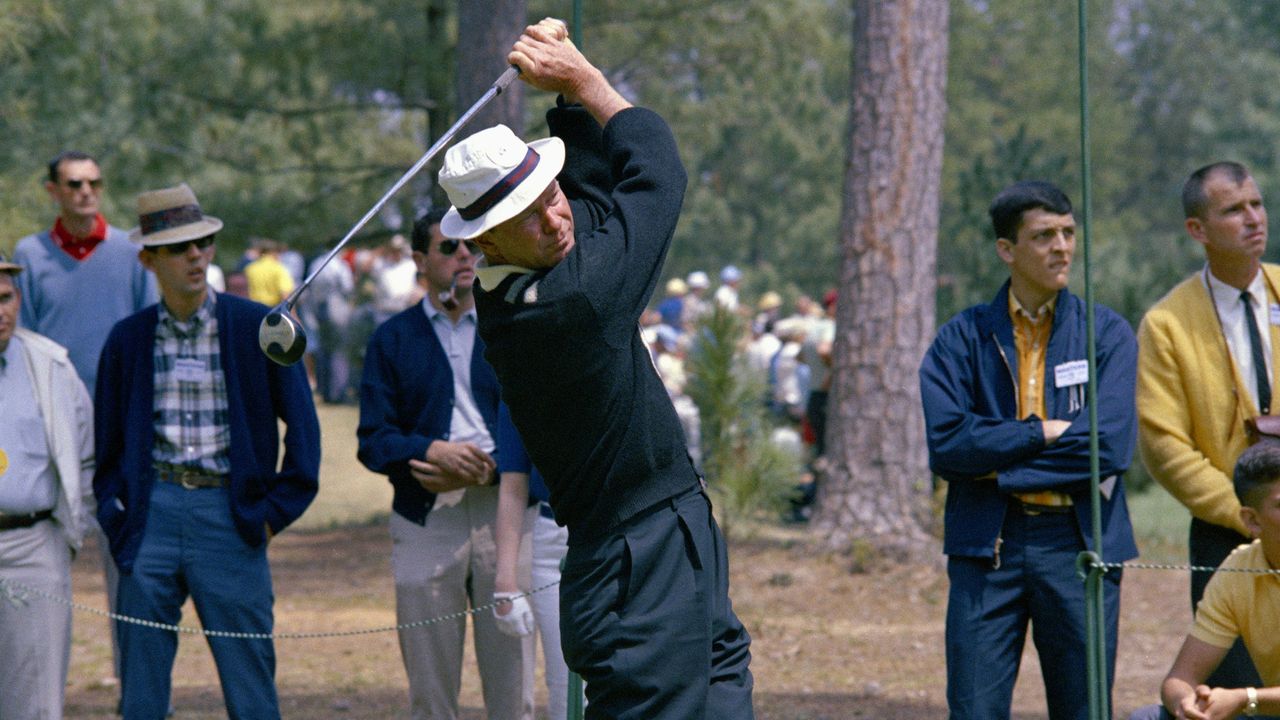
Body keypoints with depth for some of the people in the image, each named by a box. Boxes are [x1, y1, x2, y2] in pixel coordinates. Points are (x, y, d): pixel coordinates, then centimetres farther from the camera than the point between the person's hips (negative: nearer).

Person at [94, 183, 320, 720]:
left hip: (229, 513, -2)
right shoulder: (128, 339, 9)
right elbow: (107, 440, 17)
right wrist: (115, 511, 5)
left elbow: (301, 422, 6)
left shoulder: (258, 327, 3)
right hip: (151, 510, 2)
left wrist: (276, 509, 0)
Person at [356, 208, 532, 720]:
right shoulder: (393, 339, 10)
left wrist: (488, 468, -13)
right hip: (426, 518, 0)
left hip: (502, 508, 0)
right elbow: (374, 441, 2)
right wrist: (433, 451, -16)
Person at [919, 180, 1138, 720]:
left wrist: (998, 462, -7)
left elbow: (1110, 447, -9)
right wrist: (1044, 432, -10)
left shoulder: (1107, 334, 5)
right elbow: (945, 445, -8)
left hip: (1081, 546, 0)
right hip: (986, 548, 0)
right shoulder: (962, 339, 5)